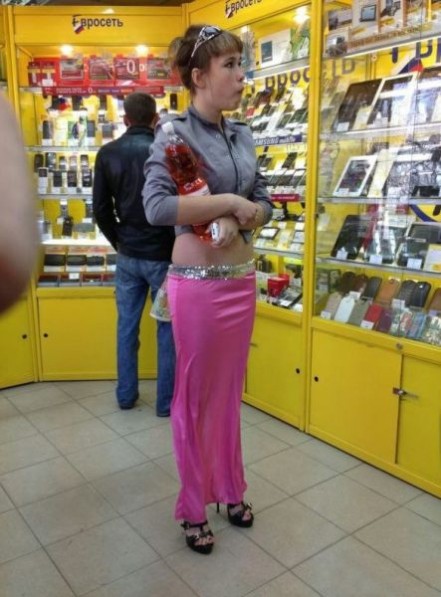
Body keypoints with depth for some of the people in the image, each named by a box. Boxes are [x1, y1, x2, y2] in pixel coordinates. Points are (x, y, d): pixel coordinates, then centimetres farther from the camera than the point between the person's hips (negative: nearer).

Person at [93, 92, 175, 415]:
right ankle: (167, 400, 15)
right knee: (168, 327, 7)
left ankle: (126, 395, 25)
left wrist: (119, 241, 15)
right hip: (162, 255, -3)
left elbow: (101, 209, 2)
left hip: (128, 254, 4)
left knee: (127, 324, 14)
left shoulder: (108, 153, 0)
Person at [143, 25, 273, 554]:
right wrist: (230, 202, -18)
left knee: (230, 391, 18)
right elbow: (156, 206, -23)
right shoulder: (175, 134, -10)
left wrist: (240, 221, -10)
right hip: (198, 283, -6)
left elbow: (264, 203, 11)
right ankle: (193, 507, 28)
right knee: (194, 397, 8)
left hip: (242, 280, 6)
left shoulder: (242, 135, 9)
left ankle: (230, 490, 37)